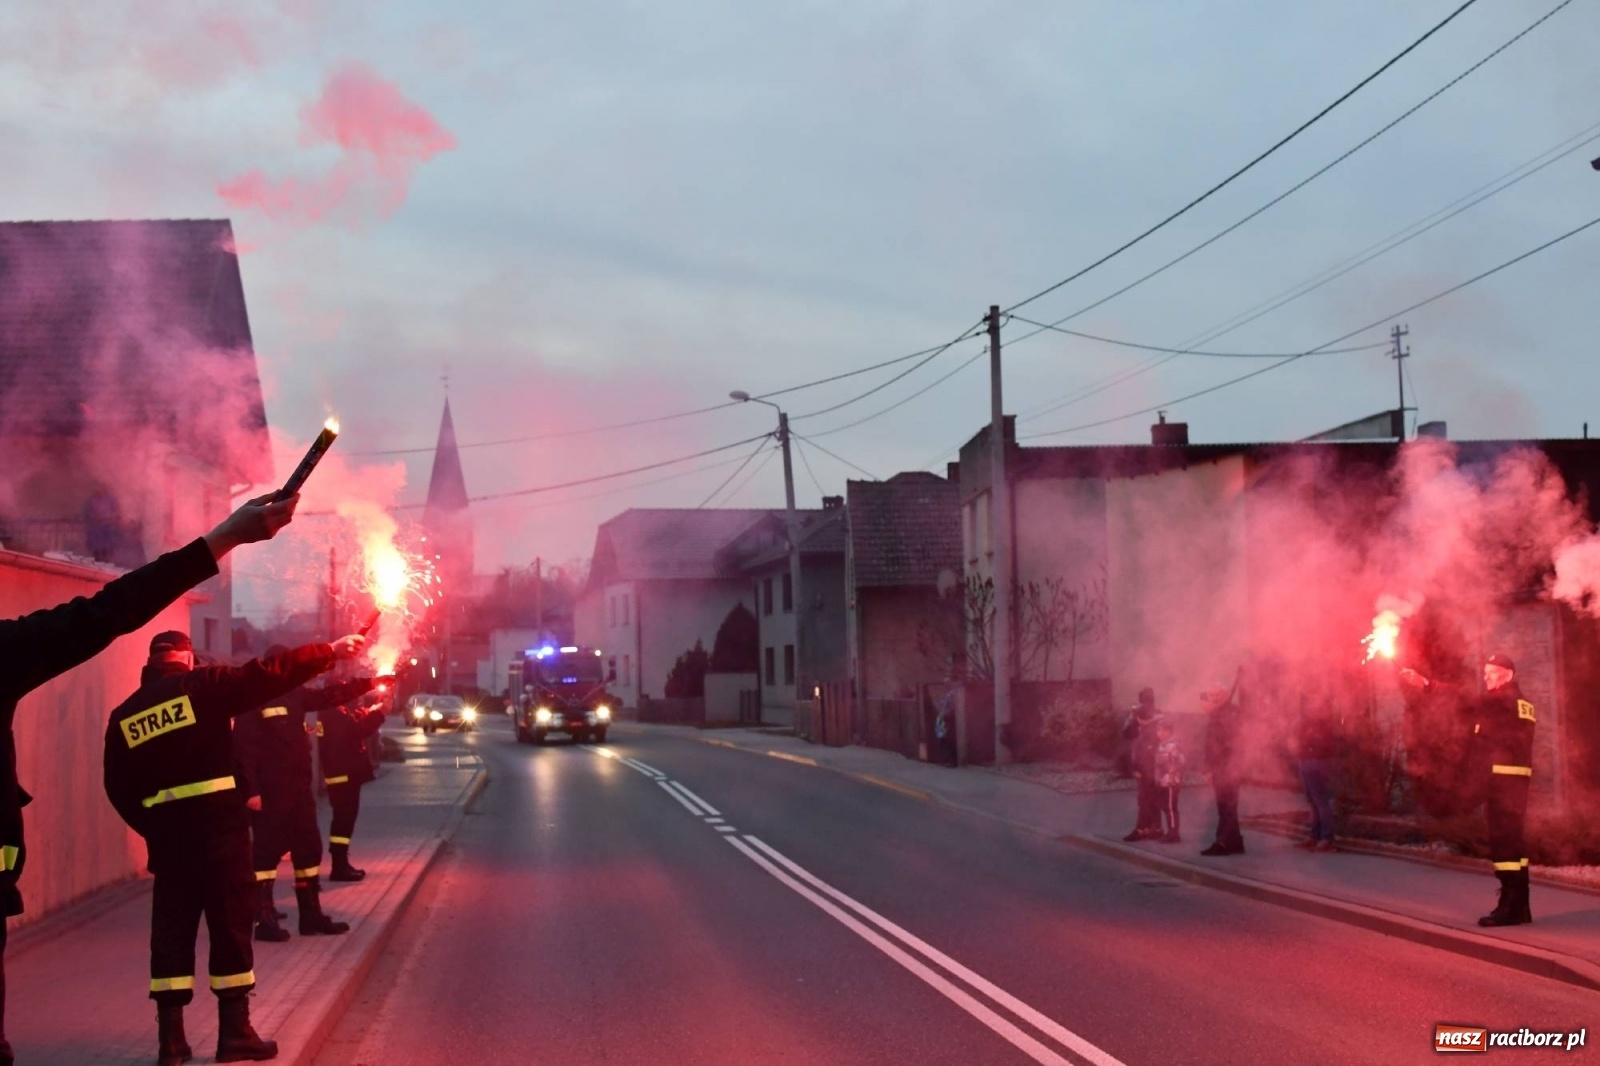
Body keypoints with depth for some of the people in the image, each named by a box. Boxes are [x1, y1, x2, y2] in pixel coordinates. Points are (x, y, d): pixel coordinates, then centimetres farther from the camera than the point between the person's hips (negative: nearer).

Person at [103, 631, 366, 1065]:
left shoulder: (124, 715, 10)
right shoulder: (202, 686, -3)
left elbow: (119, 789, 9)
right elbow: (267, 676, -7)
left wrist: (152, 828, 17)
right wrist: (330, 651, -3)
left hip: (164, 830, 4)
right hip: (217, 821, -4)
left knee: (171, 929, 9)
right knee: (230, 922, 3)